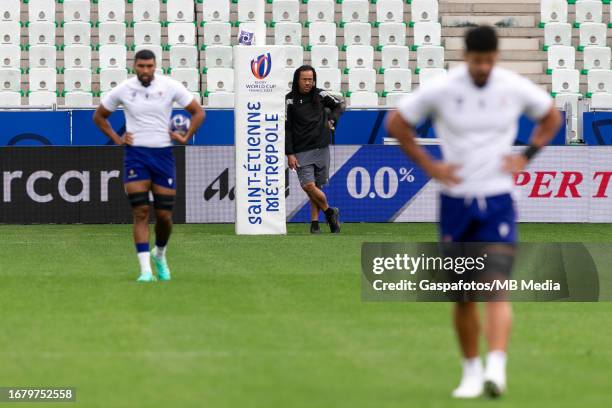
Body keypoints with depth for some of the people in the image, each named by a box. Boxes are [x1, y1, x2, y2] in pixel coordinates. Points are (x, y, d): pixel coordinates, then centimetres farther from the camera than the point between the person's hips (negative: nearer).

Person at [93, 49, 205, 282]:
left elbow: (198, 112, 7)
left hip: (163, 154, 1)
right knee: (140, 213, -11)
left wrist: (185, 138, -1)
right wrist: (116, 139, 4)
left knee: (164, 215, 2)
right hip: (135, 155, -1)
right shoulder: (123, 90, -1)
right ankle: (145, 270, -12)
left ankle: (160, 255, 31)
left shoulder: (170, 87, -3)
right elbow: (99, 116, 14)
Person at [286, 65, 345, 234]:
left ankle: (314, 222, 13)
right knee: (308, 186, -15)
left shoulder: (320, 95, 4)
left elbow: (339, 105, 23)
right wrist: (289, 154, -8)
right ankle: (330, 212, 4)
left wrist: (332, 120, 5)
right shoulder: (290, 100, -3)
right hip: (302, 152, -2)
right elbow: (286, 129, -2)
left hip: (322, 148, 2)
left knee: (316, 187, 5)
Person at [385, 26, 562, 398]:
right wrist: (428, 165, 1)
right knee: (464, 297, 7)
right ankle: (472, 372, 22)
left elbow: (552, 117, 18)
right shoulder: (441, 90, -6)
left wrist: (525, 157, 6)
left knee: (497, 289, -16)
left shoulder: (516, 88, -2)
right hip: (456, 203, 1)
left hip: (499, 203, -1)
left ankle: (496, 368, -27)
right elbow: (396, 123, 8)